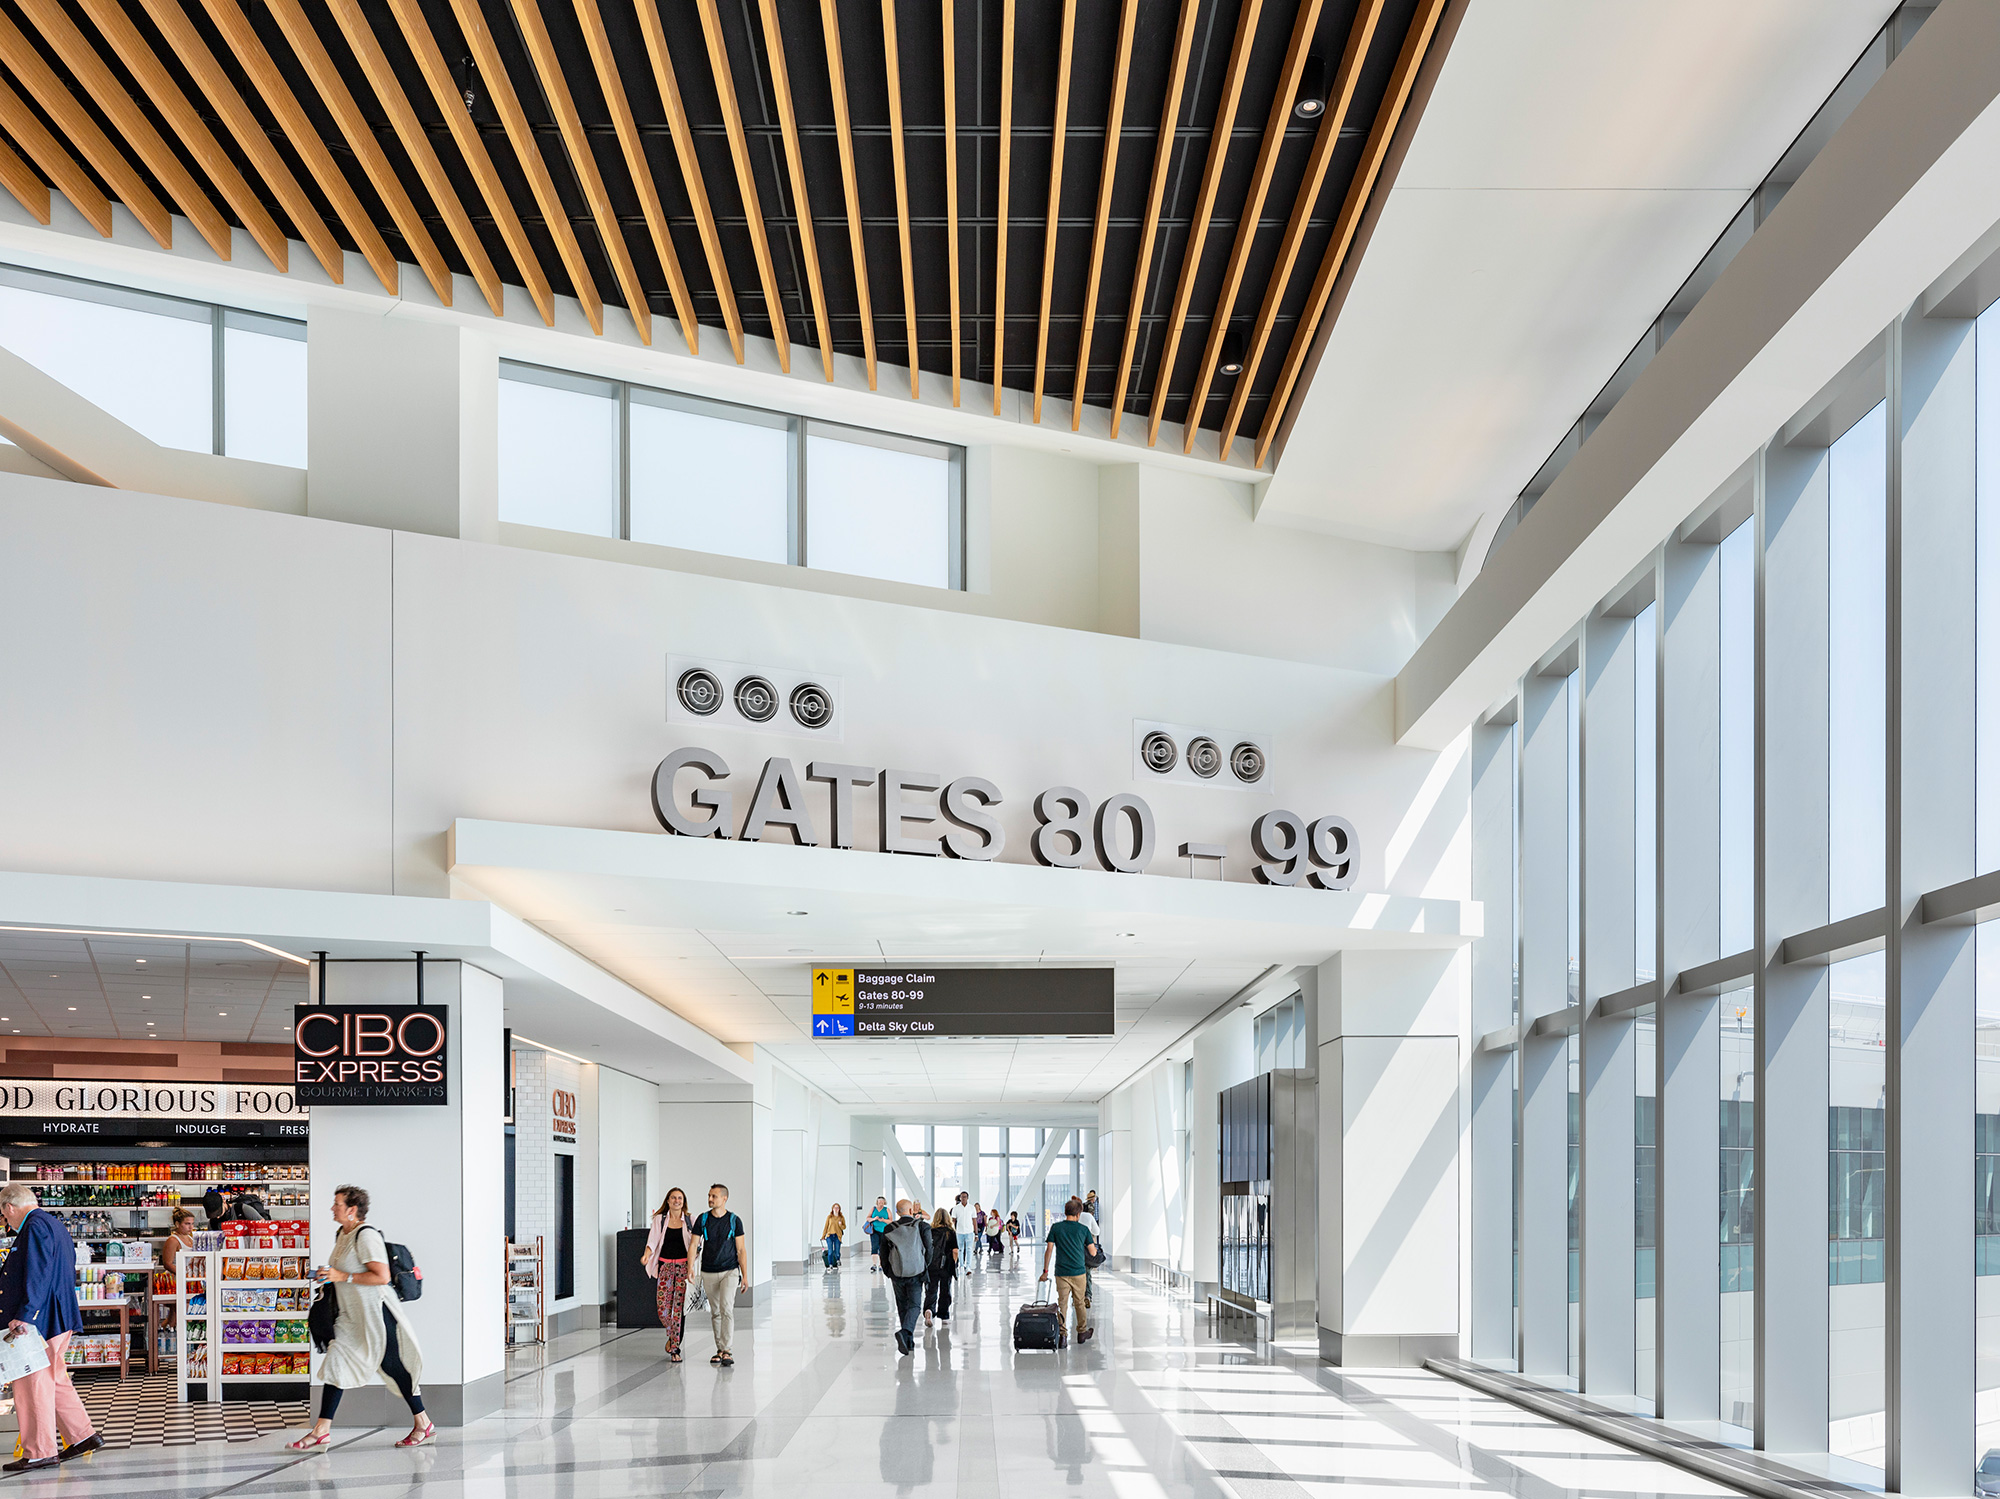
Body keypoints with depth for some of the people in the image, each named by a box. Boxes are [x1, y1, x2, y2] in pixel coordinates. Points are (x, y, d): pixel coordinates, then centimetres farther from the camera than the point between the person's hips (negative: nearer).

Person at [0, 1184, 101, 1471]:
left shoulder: (36, 1226, -14)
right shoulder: (55, 1225, 18)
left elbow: (37, 1275, -23)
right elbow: (66, 1274, 23)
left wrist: (25, 1316, -25)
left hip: (40, 1319, -11)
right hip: (59, 1318, 11)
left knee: (32, 1383, -5)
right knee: (54, 1379, 17)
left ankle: (39, 1453, -1)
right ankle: (83, 1436, 20)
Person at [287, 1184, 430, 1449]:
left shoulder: (366, 1236, -18)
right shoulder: (342, 1235, 11)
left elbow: (382, 1276, -24)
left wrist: (343, 1277, -23)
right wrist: (328, 1276, 8)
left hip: (375, 1312, -9)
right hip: (352, 1316, 9)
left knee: (393, 1366, -1)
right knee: (335, 1363, 2)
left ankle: (423, 1425, 12)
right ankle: (321, 1430, 5)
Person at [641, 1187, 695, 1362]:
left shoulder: (689, 1221, 5)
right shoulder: (659, 1219, 6)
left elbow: (693, 1245, 3)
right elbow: (653, 1241, -1)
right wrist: (646, 1255, -20)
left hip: (683, 1267, -1)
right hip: (664, 1266, 1)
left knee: (679, 1308, -6)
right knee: (662, 1308, -6)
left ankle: (675, 1348, 0)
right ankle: (671, 1335, 25)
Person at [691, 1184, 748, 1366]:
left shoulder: (734, 1220, -2)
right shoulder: (702, 1219, 1)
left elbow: (741, 1250, 1)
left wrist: (745, 1276, -3)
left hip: (729, 1271, -3)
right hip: (709, 1273, 3)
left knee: (726, 1309, -16)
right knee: (715, 1312, 8)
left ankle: (726, 1351, -16)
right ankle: (720, 1350, 18)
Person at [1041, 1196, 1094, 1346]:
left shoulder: (1055, 1227, 0)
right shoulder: (1083, 1229, -1)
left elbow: (1049, 1250, -1)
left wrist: (1045, 1271, 4)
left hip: (1061, 1273, 0)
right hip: (1078, 1272, 0)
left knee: (1062, 1303, 2)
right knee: (1079, 1303, 14)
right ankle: (1082, 1332, 24)